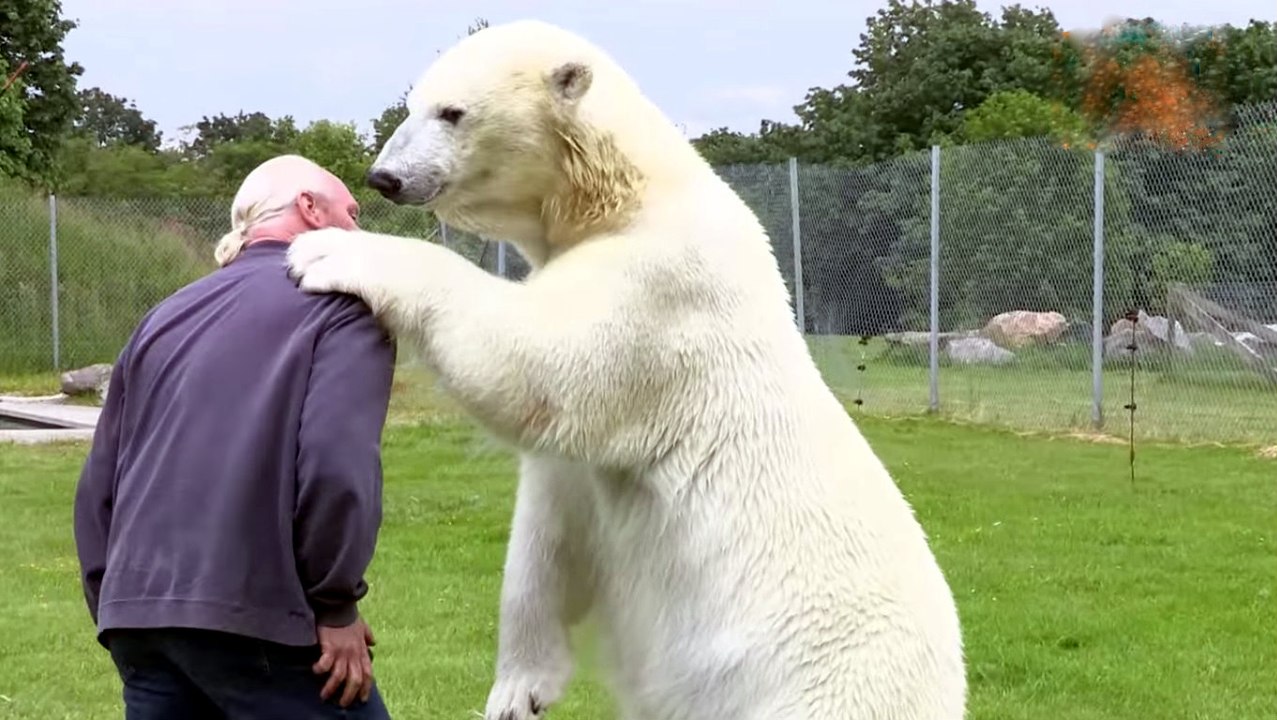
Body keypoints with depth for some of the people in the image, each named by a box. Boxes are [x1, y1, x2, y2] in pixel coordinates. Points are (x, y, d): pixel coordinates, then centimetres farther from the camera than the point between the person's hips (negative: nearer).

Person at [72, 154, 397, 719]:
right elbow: (337, 459, -14)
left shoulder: (169, 315, 22)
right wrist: (337, 605, -8)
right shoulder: (340, 298, 1)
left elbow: (99, 483, 21)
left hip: (136, 610, 7)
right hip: (250, 611, -7)